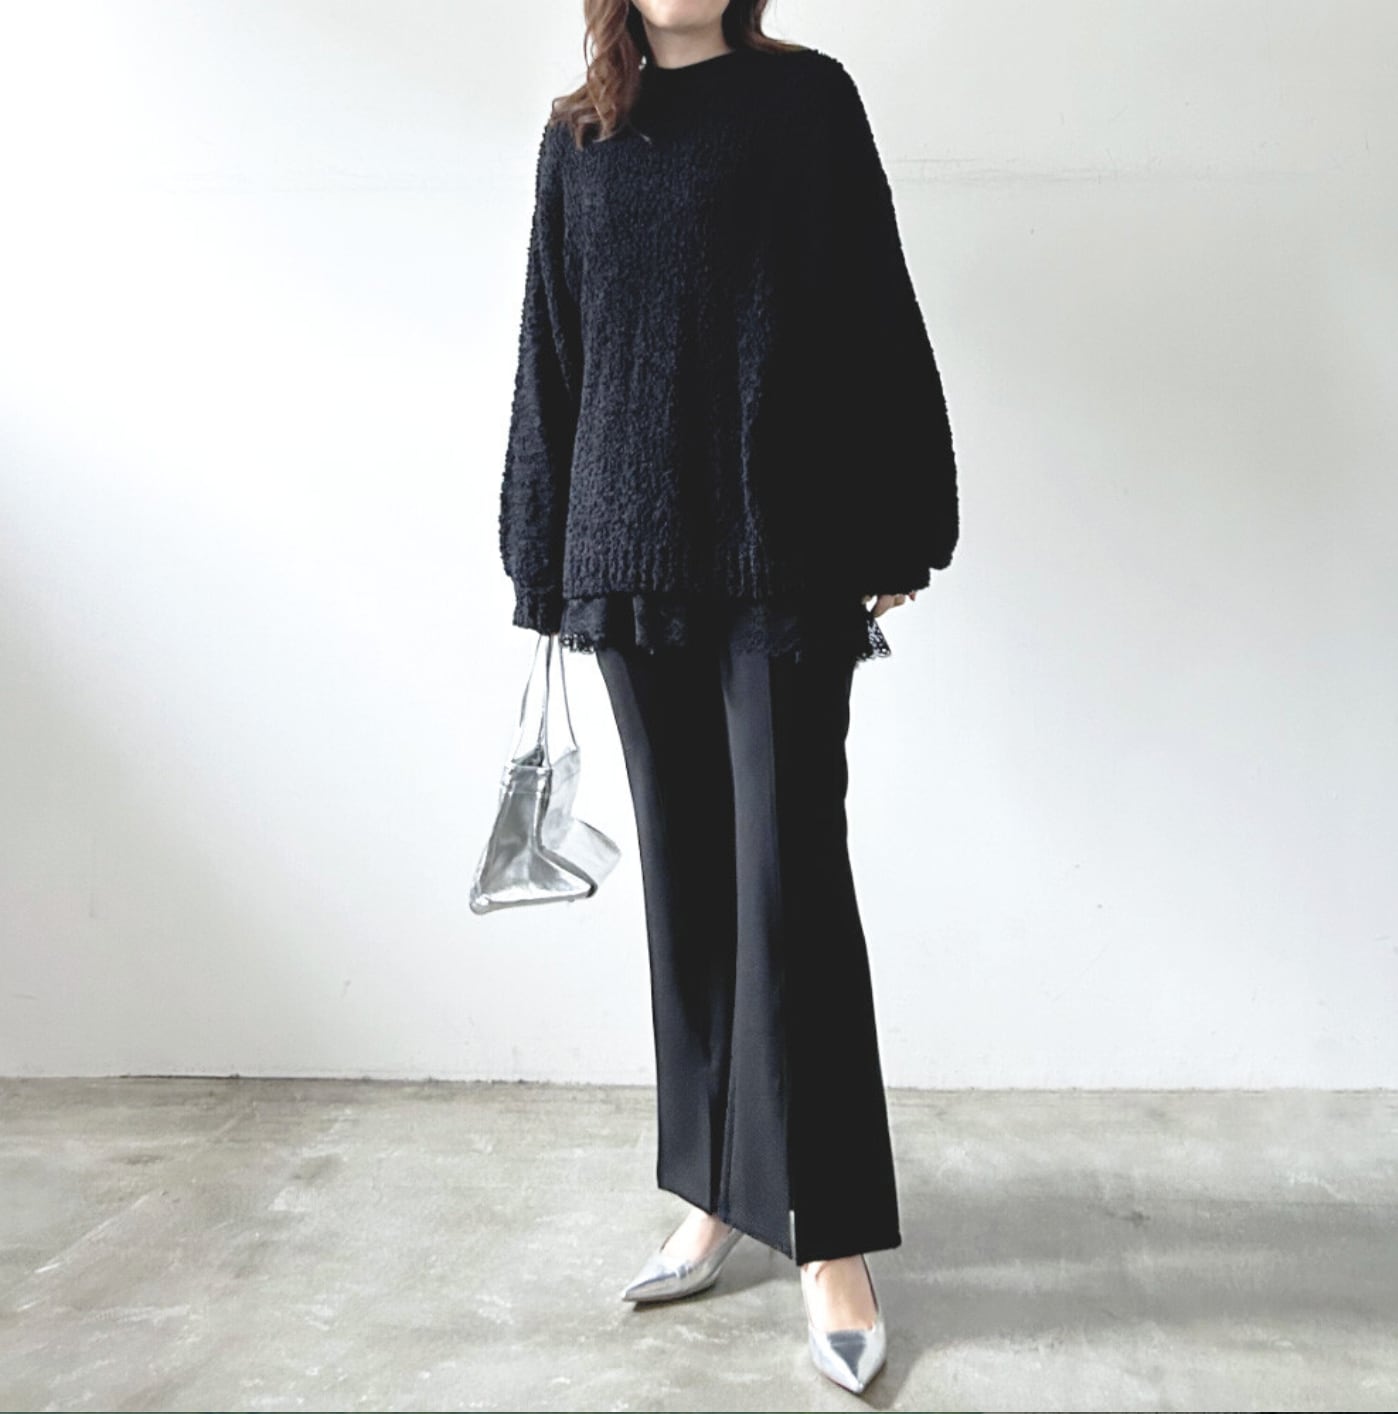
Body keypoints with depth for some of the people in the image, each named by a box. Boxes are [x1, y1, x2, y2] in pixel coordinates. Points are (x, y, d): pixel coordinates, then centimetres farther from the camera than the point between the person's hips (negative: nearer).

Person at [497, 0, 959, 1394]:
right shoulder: (577, 137, 15)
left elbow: (876, 315, 2)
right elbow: (551, 359, 15)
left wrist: (891, 537, -3)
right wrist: (548, 565, 11)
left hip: (785, 553, -3)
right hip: (634, 559, 4)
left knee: (788, 876, -5)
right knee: (683, 874, 7)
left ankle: (830, 1237, 7)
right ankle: (714, 1192, 22)